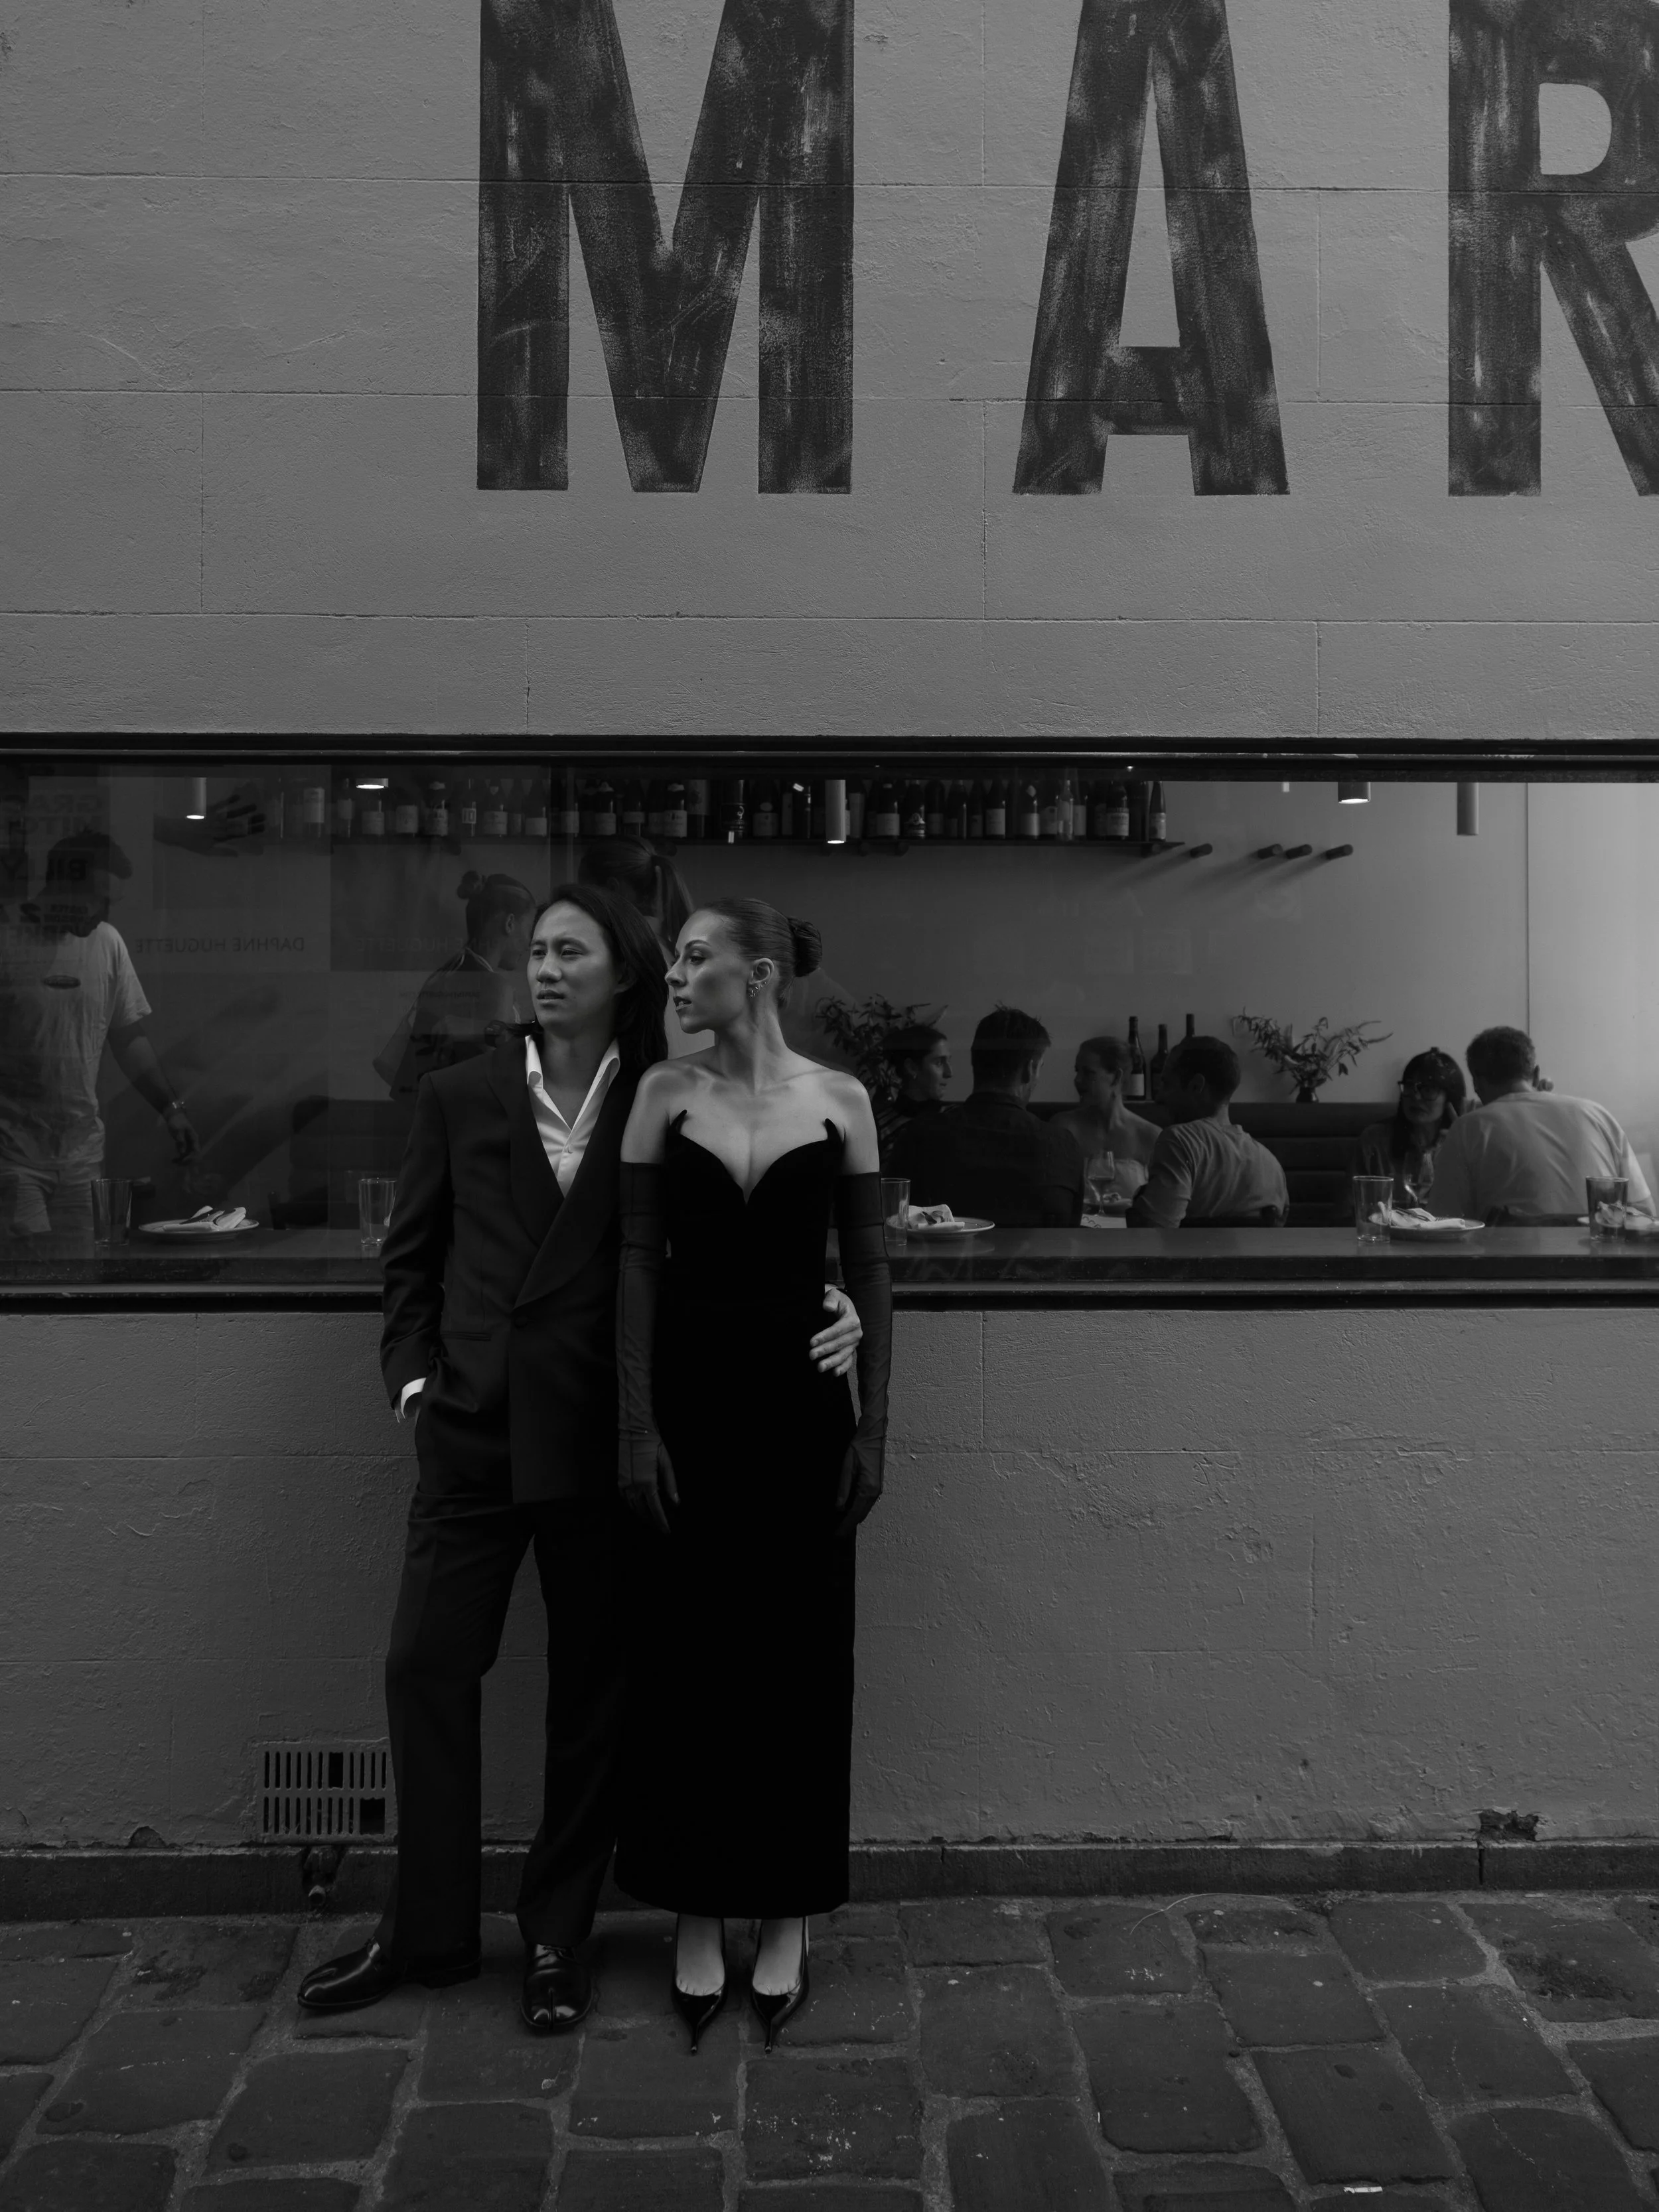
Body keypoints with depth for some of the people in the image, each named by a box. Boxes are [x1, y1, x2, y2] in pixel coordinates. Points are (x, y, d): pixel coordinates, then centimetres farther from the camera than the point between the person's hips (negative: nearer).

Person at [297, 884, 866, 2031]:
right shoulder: (460, 1096, 6)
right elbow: (412, 1250, 12)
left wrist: (836, 1308, -13)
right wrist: (413, 1369, 2)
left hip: (599, 1434, -1)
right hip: (473, 1424, 2)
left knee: (591, 1688, 8)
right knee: (426, 1664, 5)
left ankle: (558, 1934, 27)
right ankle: (428, 1927, 24)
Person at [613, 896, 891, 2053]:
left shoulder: (839, 1098, 0)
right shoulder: (665, 1092, 1)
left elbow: (870, 1269, 2)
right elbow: (639, 1264, -1)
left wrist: (875, 1425, 0)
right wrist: (638, 1423, -6)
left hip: (800, 1399, 0)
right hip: (689, 1393, 1)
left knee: (800, 1658, 7)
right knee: (687, 1656, 7)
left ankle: (788, 1916, 25)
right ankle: (700, 1913, 25)